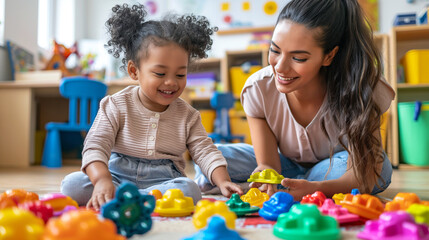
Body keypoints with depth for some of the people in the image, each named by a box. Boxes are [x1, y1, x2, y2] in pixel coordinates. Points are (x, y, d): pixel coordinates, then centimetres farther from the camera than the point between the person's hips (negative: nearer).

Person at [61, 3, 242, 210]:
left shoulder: (188, 116, 4)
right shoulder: (115, 106, -3)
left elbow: (206, 153, -1)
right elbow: (95, 146, -12)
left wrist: (223, 182, -21)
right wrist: (103, 181, -33)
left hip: (163, 181, 2)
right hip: (118, 176, -1)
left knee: (189, 190, -33)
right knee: (72, 184, -24)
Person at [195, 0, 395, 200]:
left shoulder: (357, 92, -31)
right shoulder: (258, 89, -26)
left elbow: (364, 176, -34)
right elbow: (268, 166, -23)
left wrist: (316, 188, -56)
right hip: (287, 165, 0)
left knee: (380, 166, -37)